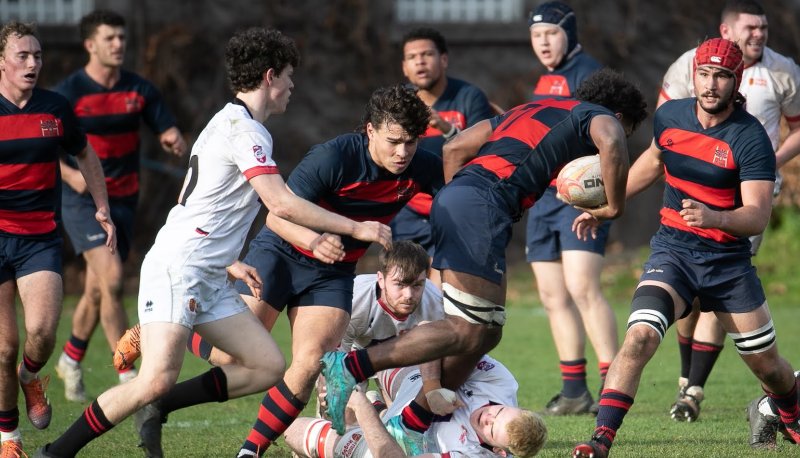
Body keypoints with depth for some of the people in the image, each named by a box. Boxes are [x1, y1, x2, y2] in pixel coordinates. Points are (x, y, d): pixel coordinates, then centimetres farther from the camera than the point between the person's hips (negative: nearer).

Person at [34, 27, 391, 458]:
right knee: (158, 380, -21)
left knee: (268, 366, 3)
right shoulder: (244, 128, -12)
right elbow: (281, 203, -19)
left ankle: (157, 410, 7)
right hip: (178, 269, -11)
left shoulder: (228, 122, 21)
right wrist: (355, 228, -12)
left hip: (208, 278, 11)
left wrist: (228, 261, 26)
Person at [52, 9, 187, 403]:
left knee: (97, 290, 10)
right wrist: (71, 174, -23)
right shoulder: (68, 92, -9)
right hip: (81, 200, -5)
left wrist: (174, 142, -17)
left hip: (123, 199, 5)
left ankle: (70, 360, 34)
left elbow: (168, 131, 8)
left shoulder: (139, 90, 4)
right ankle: (128, 377, -19)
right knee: (110, 277, -20)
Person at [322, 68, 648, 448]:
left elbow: (454, 149, 28)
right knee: (468, 331, -11)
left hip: (455, 194, 9)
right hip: (482, 205, -9)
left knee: (488, 332, 13)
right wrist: (614, 207, -3)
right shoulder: (598, 116, 12)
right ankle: (350, 367, -20)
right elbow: (611, 143, -14)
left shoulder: (530, 110, 33)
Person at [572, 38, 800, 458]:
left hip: (729, 259, -2)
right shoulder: (669, 117, -3)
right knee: (640, 336, -24)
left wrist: (714, 217, -43)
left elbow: (758, 216, -24)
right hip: (672, 249, 2)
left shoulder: (750, 138, -16)